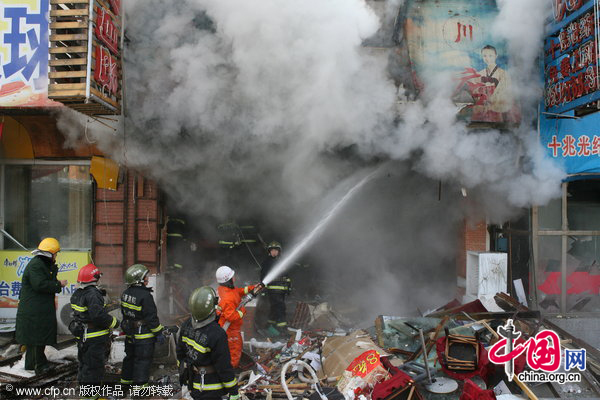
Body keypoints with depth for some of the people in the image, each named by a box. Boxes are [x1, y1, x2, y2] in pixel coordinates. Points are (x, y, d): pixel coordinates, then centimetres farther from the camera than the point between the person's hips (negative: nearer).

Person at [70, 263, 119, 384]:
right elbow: (98, 315, -29)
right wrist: (114, 322, -16)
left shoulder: (77, 294, 9)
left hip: (82, 336, 9)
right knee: (95, 365, 0)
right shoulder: (93, 294, -22)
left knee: (84, 363, 22)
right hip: (94, 338, -9)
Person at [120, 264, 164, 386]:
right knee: (143, 360, 2)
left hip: (130, 334, 8)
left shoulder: (125, 293, 3)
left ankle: (126, 379, 36)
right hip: (143, 336, -8)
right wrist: (159, 333, -13)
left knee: (130, 357, 23)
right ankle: (140, 384, 8)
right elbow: (152, 317, -21)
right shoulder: (145, 296, -24)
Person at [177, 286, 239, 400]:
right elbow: (224, 367, -23)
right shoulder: (217, 334, -30)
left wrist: (182, 372, 23)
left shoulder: (187, 324, -9)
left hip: (192, 382, 7)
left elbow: (180, 352, 7)